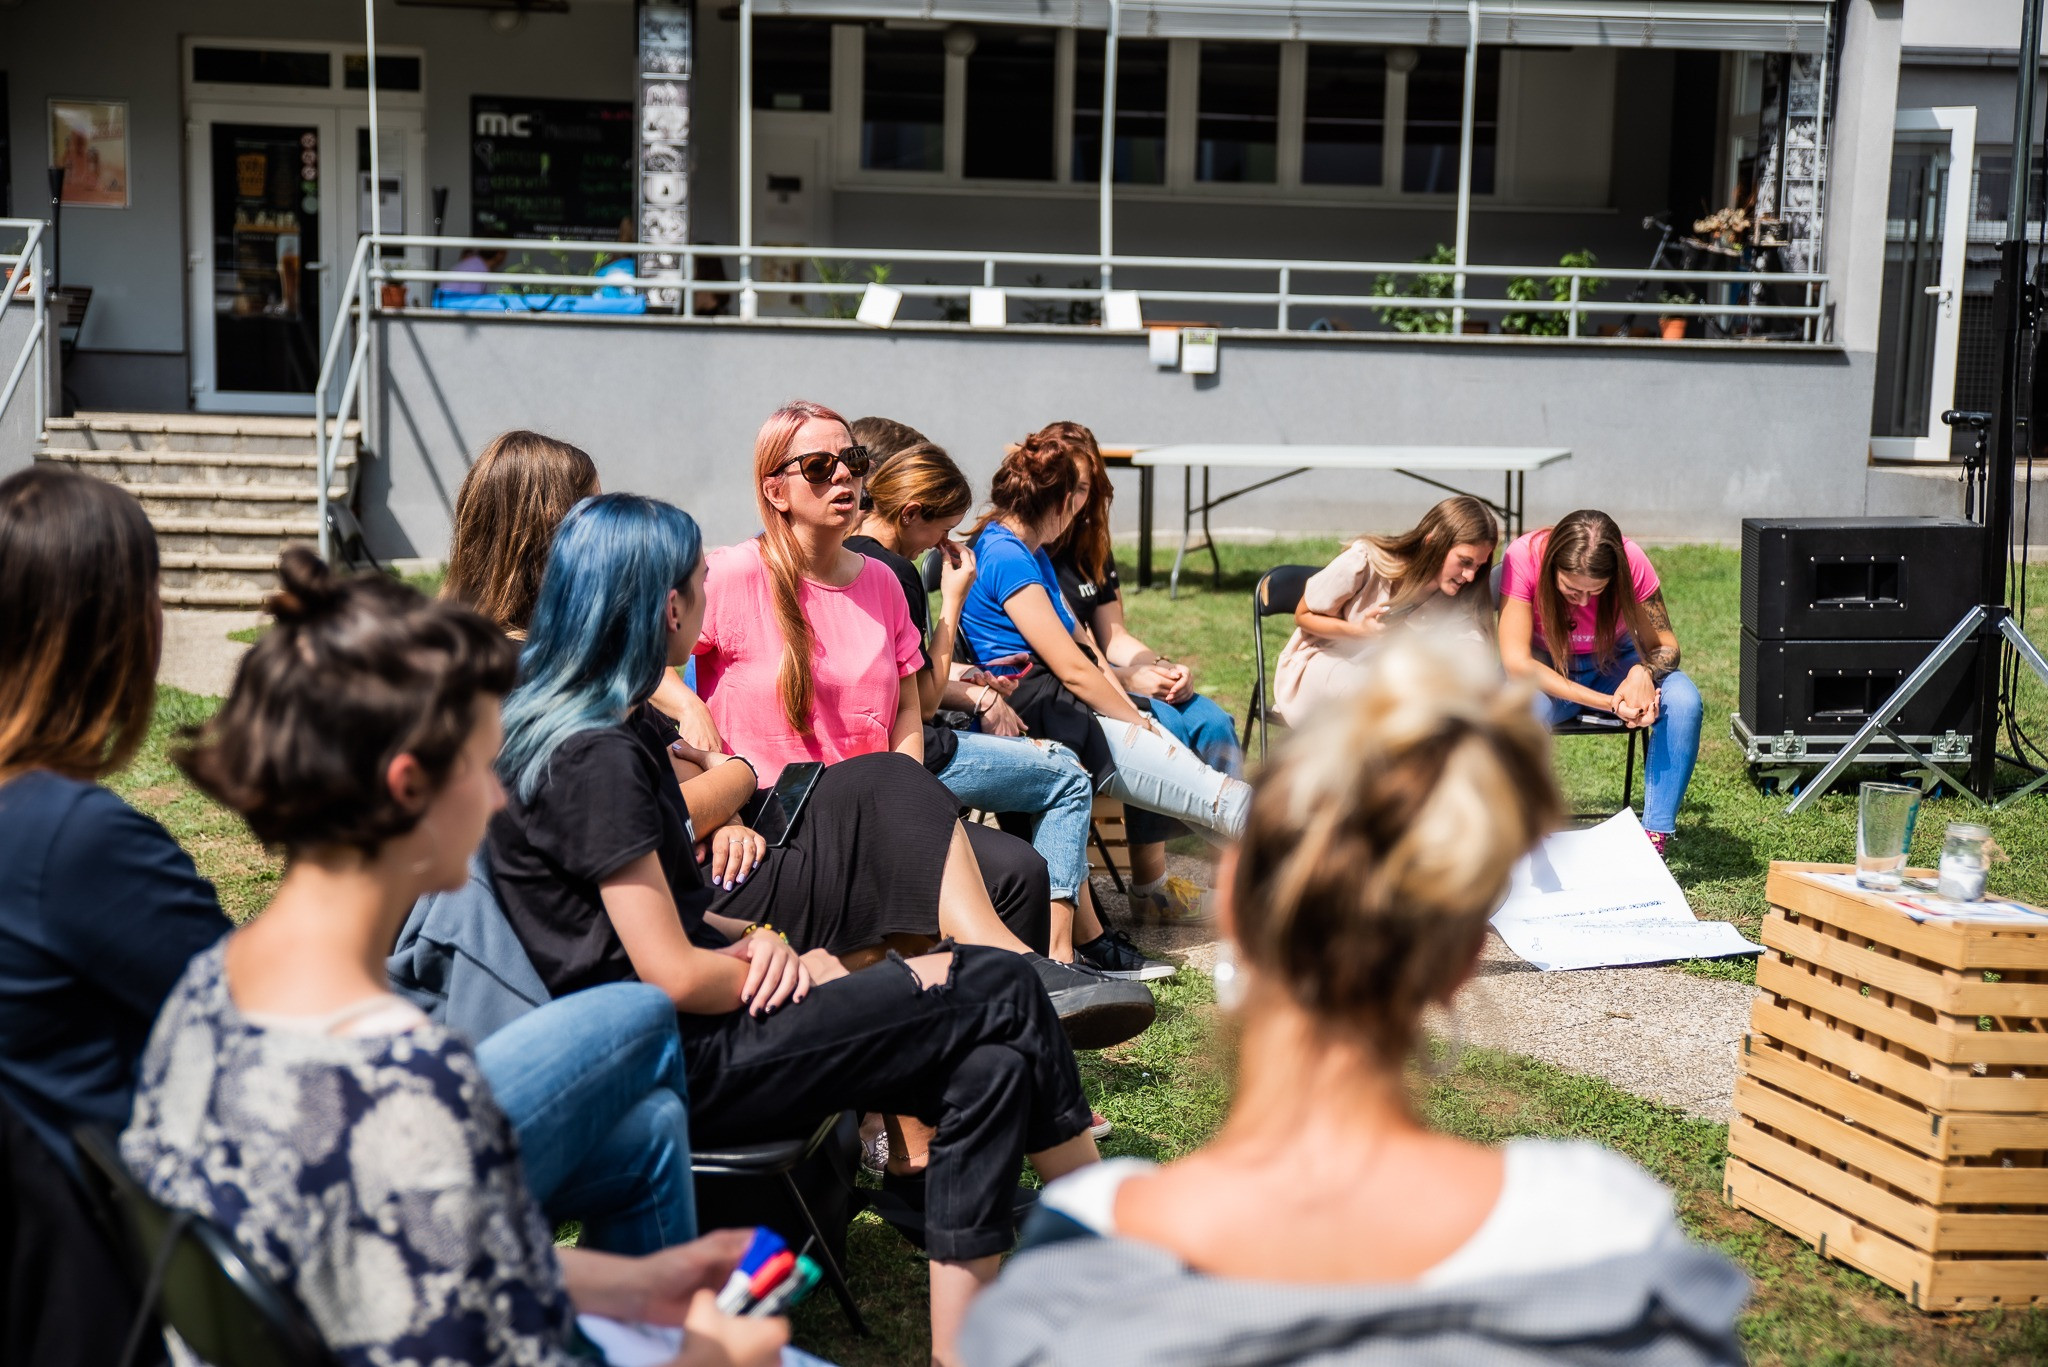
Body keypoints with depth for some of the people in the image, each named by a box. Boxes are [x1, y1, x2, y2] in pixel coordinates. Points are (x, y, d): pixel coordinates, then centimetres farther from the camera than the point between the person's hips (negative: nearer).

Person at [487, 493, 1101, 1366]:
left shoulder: (619, 725, 12)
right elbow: (674, 978, -21)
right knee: (1001, 993, -10)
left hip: (687, 1034, 10)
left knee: (997, 1064, -5)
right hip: (666, 1065, -10)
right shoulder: (596, 756, -19)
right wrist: (787, 963, -4)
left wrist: (755, 939, 2)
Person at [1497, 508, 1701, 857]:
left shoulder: (1631, 561, -22)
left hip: (1615, 662, 2)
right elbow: (1516, 660, -31)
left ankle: (1656, 837, -18)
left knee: (1684, 703, -27)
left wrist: (1643, 673, -40)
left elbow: (1664, 643, -14)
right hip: (1549, 669, -2)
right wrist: (1608, 703, -38)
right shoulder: (1523, 557, -28)